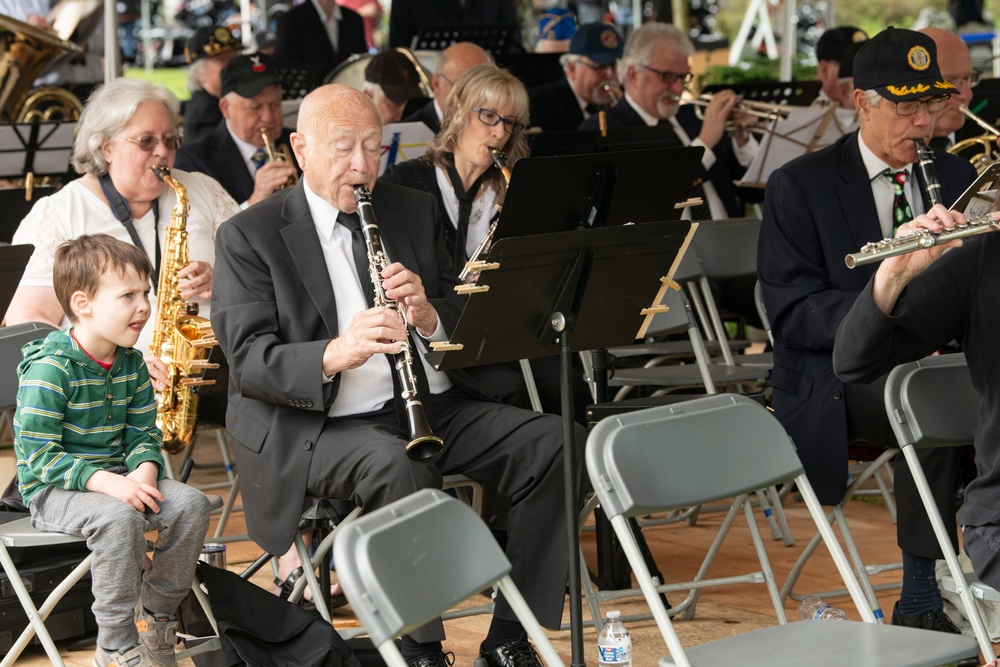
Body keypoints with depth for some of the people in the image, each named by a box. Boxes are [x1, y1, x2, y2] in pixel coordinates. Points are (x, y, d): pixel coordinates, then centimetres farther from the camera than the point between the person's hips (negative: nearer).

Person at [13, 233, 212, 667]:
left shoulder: (131, 363, 5)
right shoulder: (48, 368, -19)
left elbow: (142, 433, 9)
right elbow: (39, 453, -22)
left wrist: (144, 470, -16)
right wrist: (106, 482, -33)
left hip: (115, 479, 7)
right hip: (52, 490, -7)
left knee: (191, 504, -14)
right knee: (119, 517, -35)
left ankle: (155, 613, 6)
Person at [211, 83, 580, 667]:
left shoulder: (415, 211, 15)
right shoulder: (250, 237, 1)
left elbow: (467, 322, 14)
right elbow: (249, 361, -10)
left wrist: (429, 316, -11)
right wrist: (333, 354, -30)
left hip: (436, 406, 5)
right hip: (321, 426, -5)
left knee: (555, 444, -17)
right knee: (399, 467, -37)